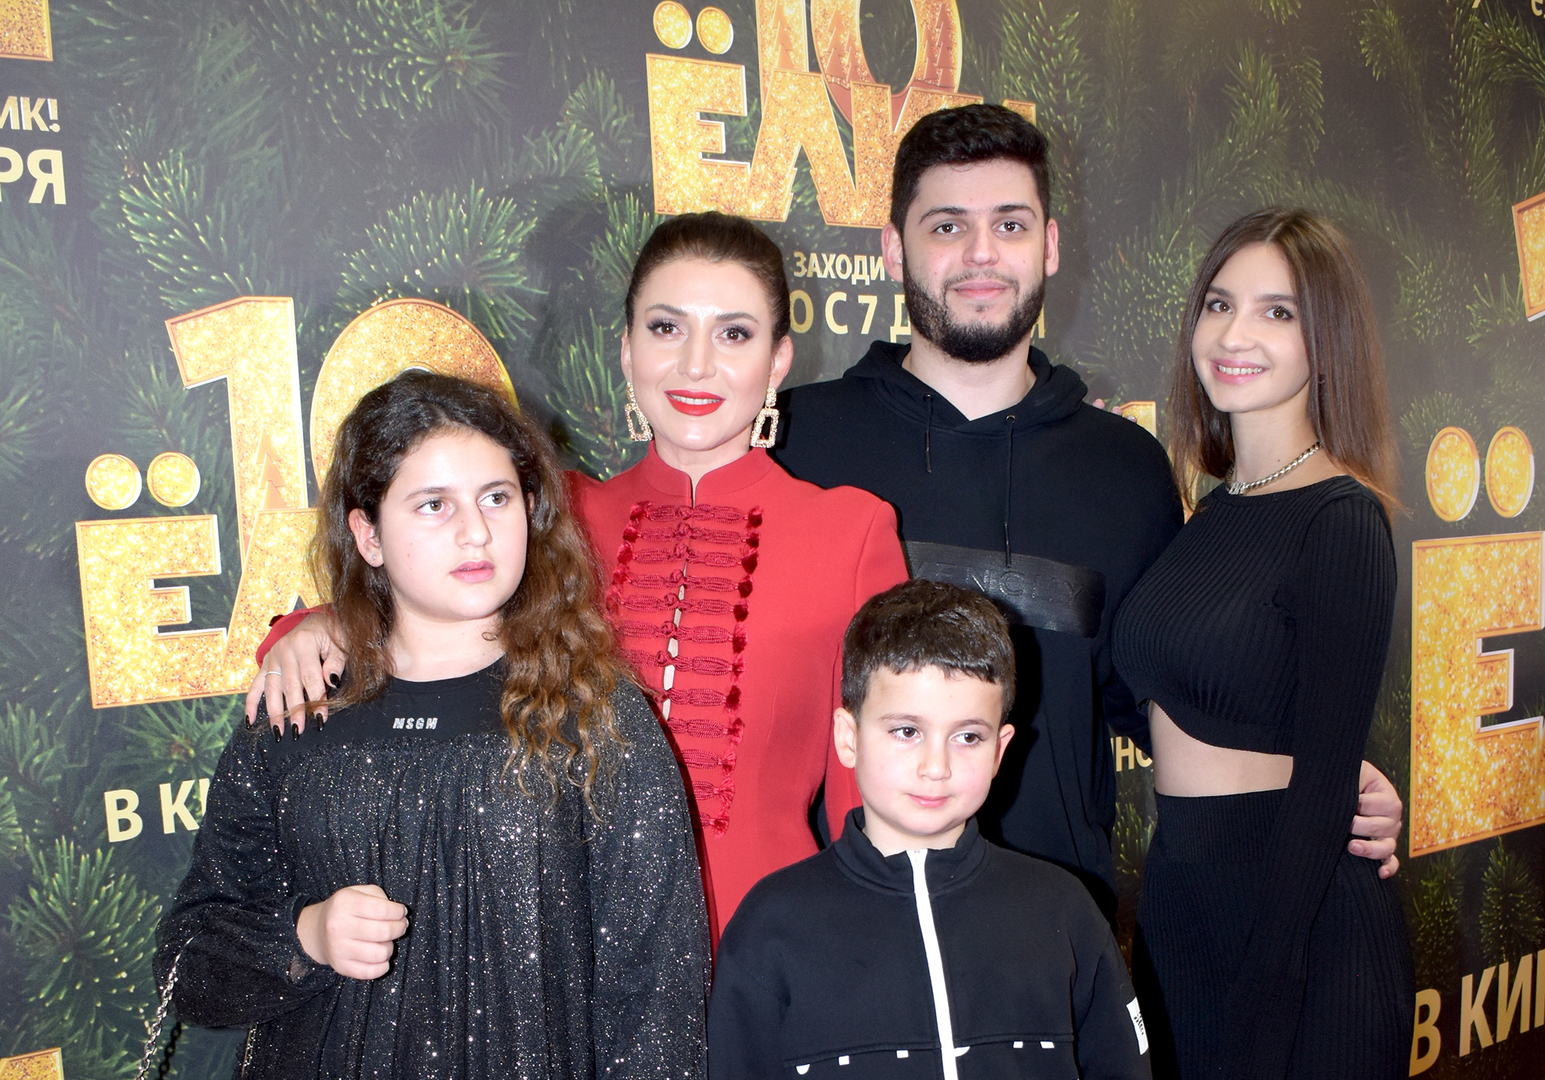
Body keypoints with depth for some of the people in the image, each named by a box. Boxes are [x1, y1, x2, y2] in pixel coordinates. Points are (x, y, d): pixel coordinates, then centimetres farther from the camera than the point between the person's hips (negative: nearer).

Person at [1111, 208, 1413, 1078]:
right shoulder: (1214, 513, 7)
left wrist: (1260, 1000, -16)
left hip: (1299, 923, -7)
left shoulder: (1341, 520, -15)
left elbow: (1324, 779, -16)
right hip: (1182, 899, 7)